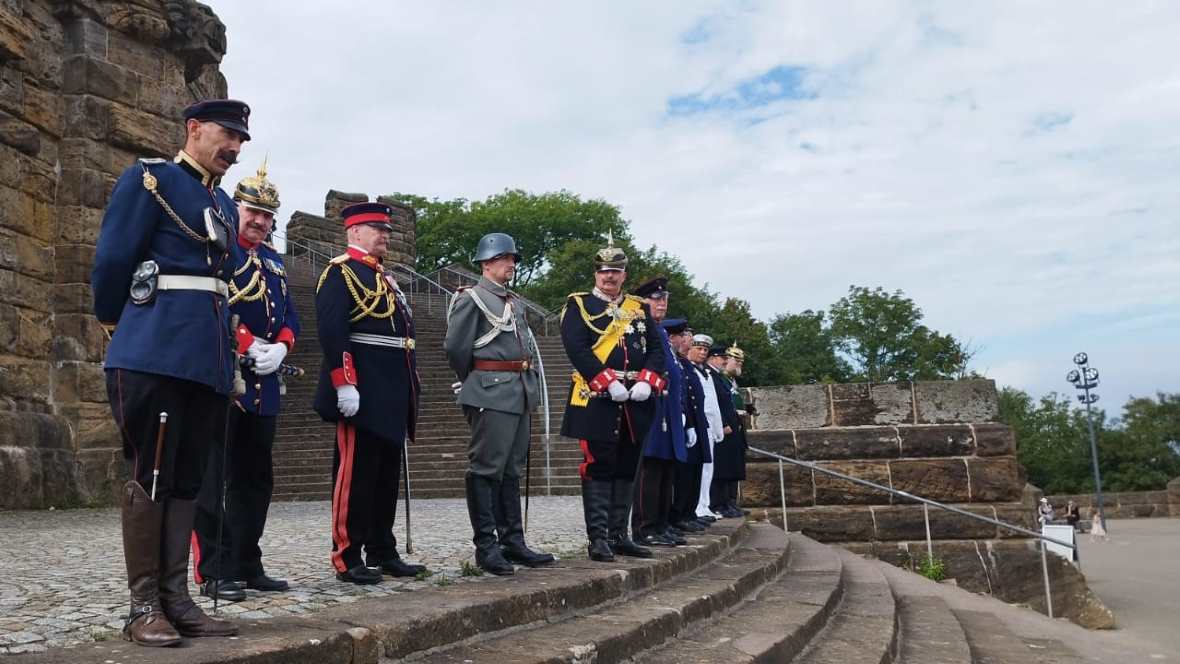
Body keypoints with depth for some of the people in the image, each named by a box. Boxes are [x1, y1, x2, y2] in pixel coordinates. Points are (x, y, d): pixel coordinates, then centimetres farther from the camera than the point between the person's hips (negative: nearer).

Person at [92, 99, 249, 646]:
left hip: (208, 362, 7)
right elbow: (111, 261, -5)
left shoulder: (224, 204, 21)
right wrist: (115, 325, 7)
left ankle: (176, 601, 13)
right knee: (150, 478, -3)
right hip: (155, 355, -7)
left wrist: (222, 351, 17)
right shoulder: (148, 179, -1)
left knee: (187, 481, 8)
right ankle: (143, 609, 4)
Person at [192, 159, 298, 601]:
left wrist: (279, 348, -4)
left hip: (264, 385, 8)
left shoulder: (274, 262, 20)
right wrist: (250, 346, -17)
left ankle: (247, 565, 20)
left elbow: (290, 315, 16)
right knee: (213, 477, -5)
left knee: (256, 478, 12)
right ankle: (212, 572, 0)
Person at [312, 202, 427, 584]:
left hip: (391, 395, 9)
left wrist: (408, 390, 20)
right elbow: (330, 331, -17)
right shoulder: (340, 272, -5)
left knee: (388, 473, 12)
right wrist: (344, 384, -24)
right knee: (356, 472, -5)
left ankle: (383, 553, 20)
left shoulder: (384, 279, 23)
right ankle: (347, 559, 1)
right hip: (363, 392, -9)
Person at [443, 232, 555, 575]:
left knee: (512, 470, 11)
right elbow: (455, 347, -9)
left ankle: (513, 542, 16)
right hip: (492, 393, -8)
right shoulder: (471, 299, -6)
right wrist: (473, 383, 3)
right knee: (486, 469, -4)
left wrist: (529, 384, 14)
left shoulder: (515, 302, 18)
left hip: (521, 392, 8)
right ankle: (485, 546, 1)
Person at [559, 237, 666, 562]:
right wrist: (609, 384, -19)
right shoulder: (578, 306, 1)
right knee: (598, 468, -4)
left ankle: (620, 536, 20)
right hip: (597, 401, -5)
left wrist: (647, 382, -8)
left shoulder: (639, 308, 16)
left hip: (635, 403, 5)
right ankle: (598, 538, 2)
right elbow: (577, 349, -12)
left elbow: (656, 348, 10)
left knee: (626, 470, 10)